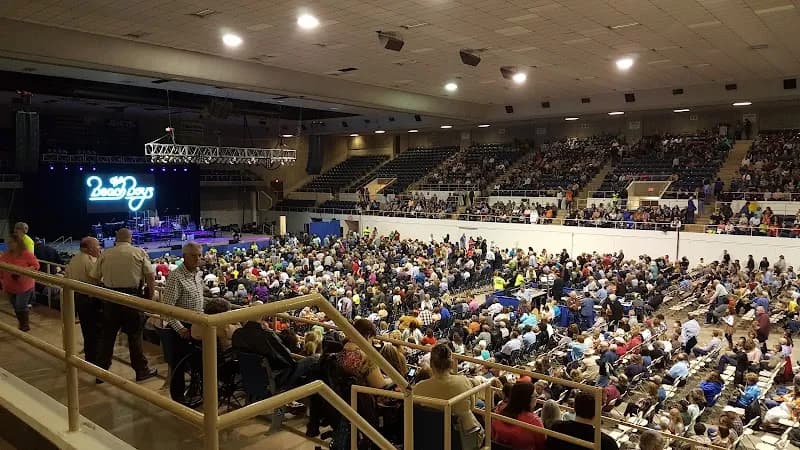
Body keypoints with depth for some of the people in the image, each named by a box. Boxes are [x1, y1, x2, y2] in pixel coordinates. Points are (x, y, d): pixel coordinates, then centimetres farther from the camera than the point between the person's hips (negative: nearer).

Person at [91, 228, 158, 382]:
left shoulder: (105, 254, 4)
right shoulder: (140, 253, -2)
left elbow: (94, 277, 4)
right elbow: (150, 277, -7)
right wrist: (150, 296, 2)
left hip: (110, 298, 2)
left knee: (107, 335, 13)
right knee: (134, 335, 9)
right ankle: (141, 370, 17)